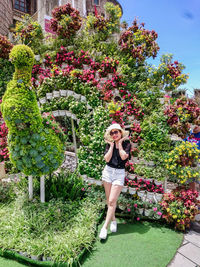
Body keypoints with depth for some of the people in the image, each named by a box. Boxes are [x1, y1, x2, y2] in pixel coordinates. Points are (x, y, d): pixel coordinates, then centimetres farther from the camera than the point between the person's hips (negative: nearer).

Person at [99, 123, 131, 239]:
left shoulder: (127, 143, -4)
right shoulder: (109, 144, 2)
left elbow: (124, 157, -21)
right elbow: (107, 159, -11)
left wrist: (119, 144, -10)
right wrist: (112, 145, -9)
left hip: (119, 174, -3)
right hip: (108, 171, 3)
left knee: (112, 201, -7)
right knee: (109, 200, 10)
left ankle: (105, 227, 1)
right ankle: (113, 220, 30)